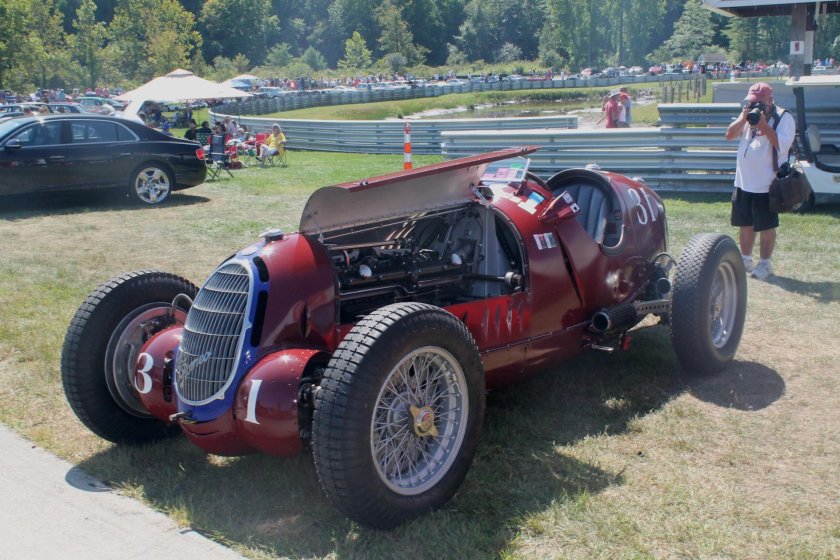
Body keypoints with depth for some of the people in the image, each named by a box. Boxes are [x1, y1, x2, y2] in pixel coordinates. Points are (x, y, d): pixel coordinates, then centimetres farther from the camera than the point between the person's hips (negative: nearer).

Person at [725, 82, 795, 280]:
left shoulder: (783, 118, -9)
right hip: (743, 182, 6)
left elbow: (782, 145, -21)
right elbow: (729, 135, 2)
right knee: (744, 223, 14)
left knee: (766, 226, 2)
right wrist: (743, 118, -11)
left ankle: (765, 263, 12)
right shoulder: (748, 116, 11)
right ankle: (745, 259, 28)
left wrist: (764, 124, -23)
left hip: (766, 184, -6)